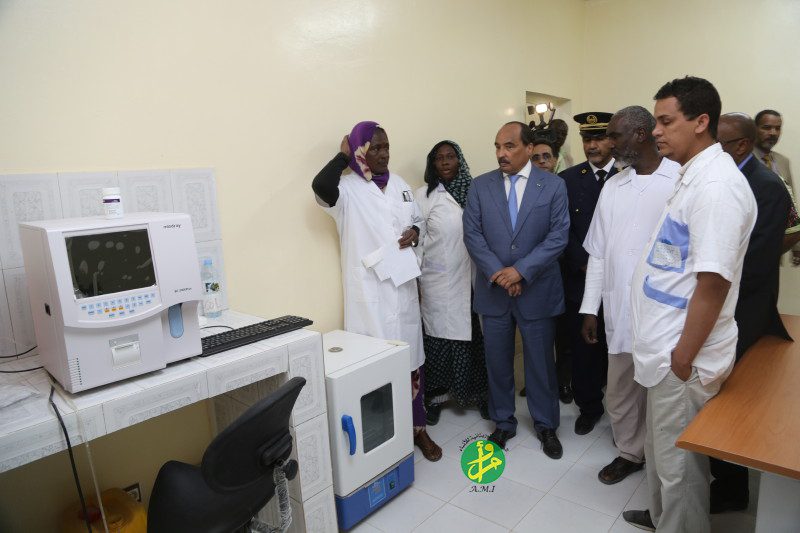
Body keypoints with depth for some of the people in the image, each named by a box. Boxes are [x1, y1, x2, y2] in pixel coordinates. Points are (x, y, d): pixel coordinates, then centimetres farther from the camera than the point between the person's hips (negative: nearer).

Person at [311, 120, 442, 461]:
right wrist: (344, 156, -12)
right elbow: (320, 186, -30)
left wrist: (415, 231, -2)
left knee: (411, 357, 13)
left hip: (403, 286, 6)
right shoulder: (347, 188, -7)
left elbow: (419, 219, 22)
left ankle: (418, 428, 29)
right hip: (368, 291, -5)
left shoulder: (400, 184, 11)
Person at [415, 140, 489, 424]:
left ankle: (477, 393, 23)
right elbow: (417, 239, -1)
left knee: (471, 336, 6)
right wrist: (414, 280, -3)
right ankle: (435, 396, 20)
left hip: (469, 279, 2)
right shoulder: (423, 195, -1)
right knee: (438, 336, 4)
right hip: (437, 281, -2)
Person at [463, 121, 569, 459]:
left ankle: (545, 425, 31)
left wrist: (521, 270, -17)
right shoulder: (480, 186, 2)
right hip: (492, 290, 2)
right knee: (497, 362, 12)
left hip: (537, 290, -1)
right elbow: (472, 234, -3)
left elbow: (558, 236, -8)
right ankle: (503, 423, 31)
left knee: (541, 362, 11)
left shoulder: (553, 186, -2)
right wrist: (497, 273, -14)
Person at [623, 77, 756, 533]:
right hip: (667, 346, 9)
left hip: (683, 356, -9)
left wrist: (684, 357, -17)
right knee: (662, 449, 25)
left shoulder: (716, 185, -20)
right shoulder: (694, 177, 11)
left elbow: (713, 282, -24)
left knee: (678, 461, 9)